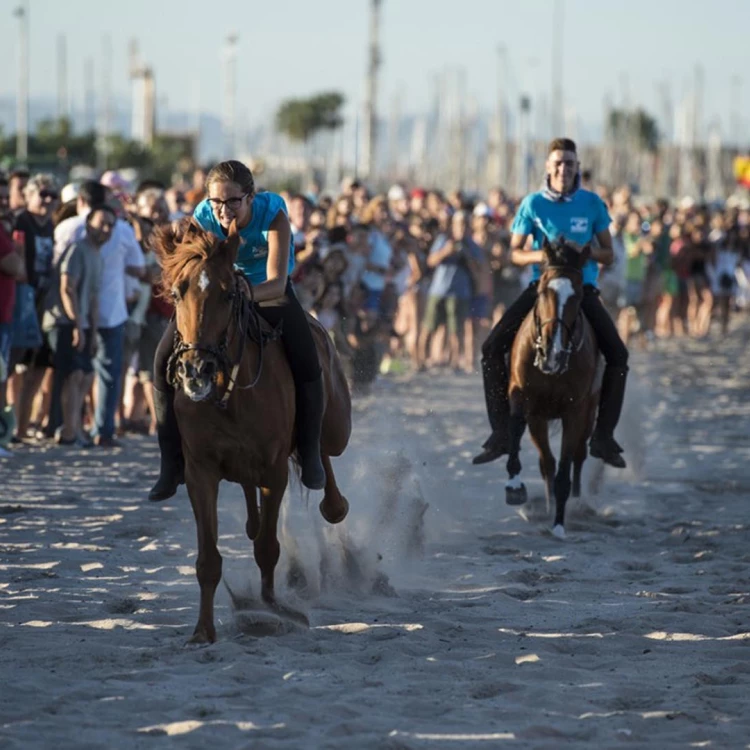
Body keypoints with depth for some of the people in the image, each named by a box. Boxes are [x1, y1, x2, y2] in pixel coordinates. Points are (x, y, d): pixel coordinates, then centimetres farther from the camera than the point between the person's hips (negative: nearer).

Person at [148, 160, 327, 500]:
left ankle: (310, 453, -9)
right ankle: (172, 463, -7)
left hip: (267, 290, -2)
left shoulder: (274, 216, -29)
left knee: (305, 359, -27)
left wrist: (248, 293, -56)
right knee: (165, 358, -16)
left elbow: (276, 284, -36)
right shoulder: (203, 219, -22)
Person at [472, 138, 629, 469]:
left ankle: (603, 437, -5)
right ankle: (500, 433, -8)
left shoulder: (592, 203, 0)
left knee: (618, 356, -19)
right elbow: (515, 252, 4)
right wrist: (540, 255, -17)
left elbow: (608, 255, 4)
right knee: (492, 348, -16)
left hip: (582, 289, 0)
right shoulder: (533, 204, 0)